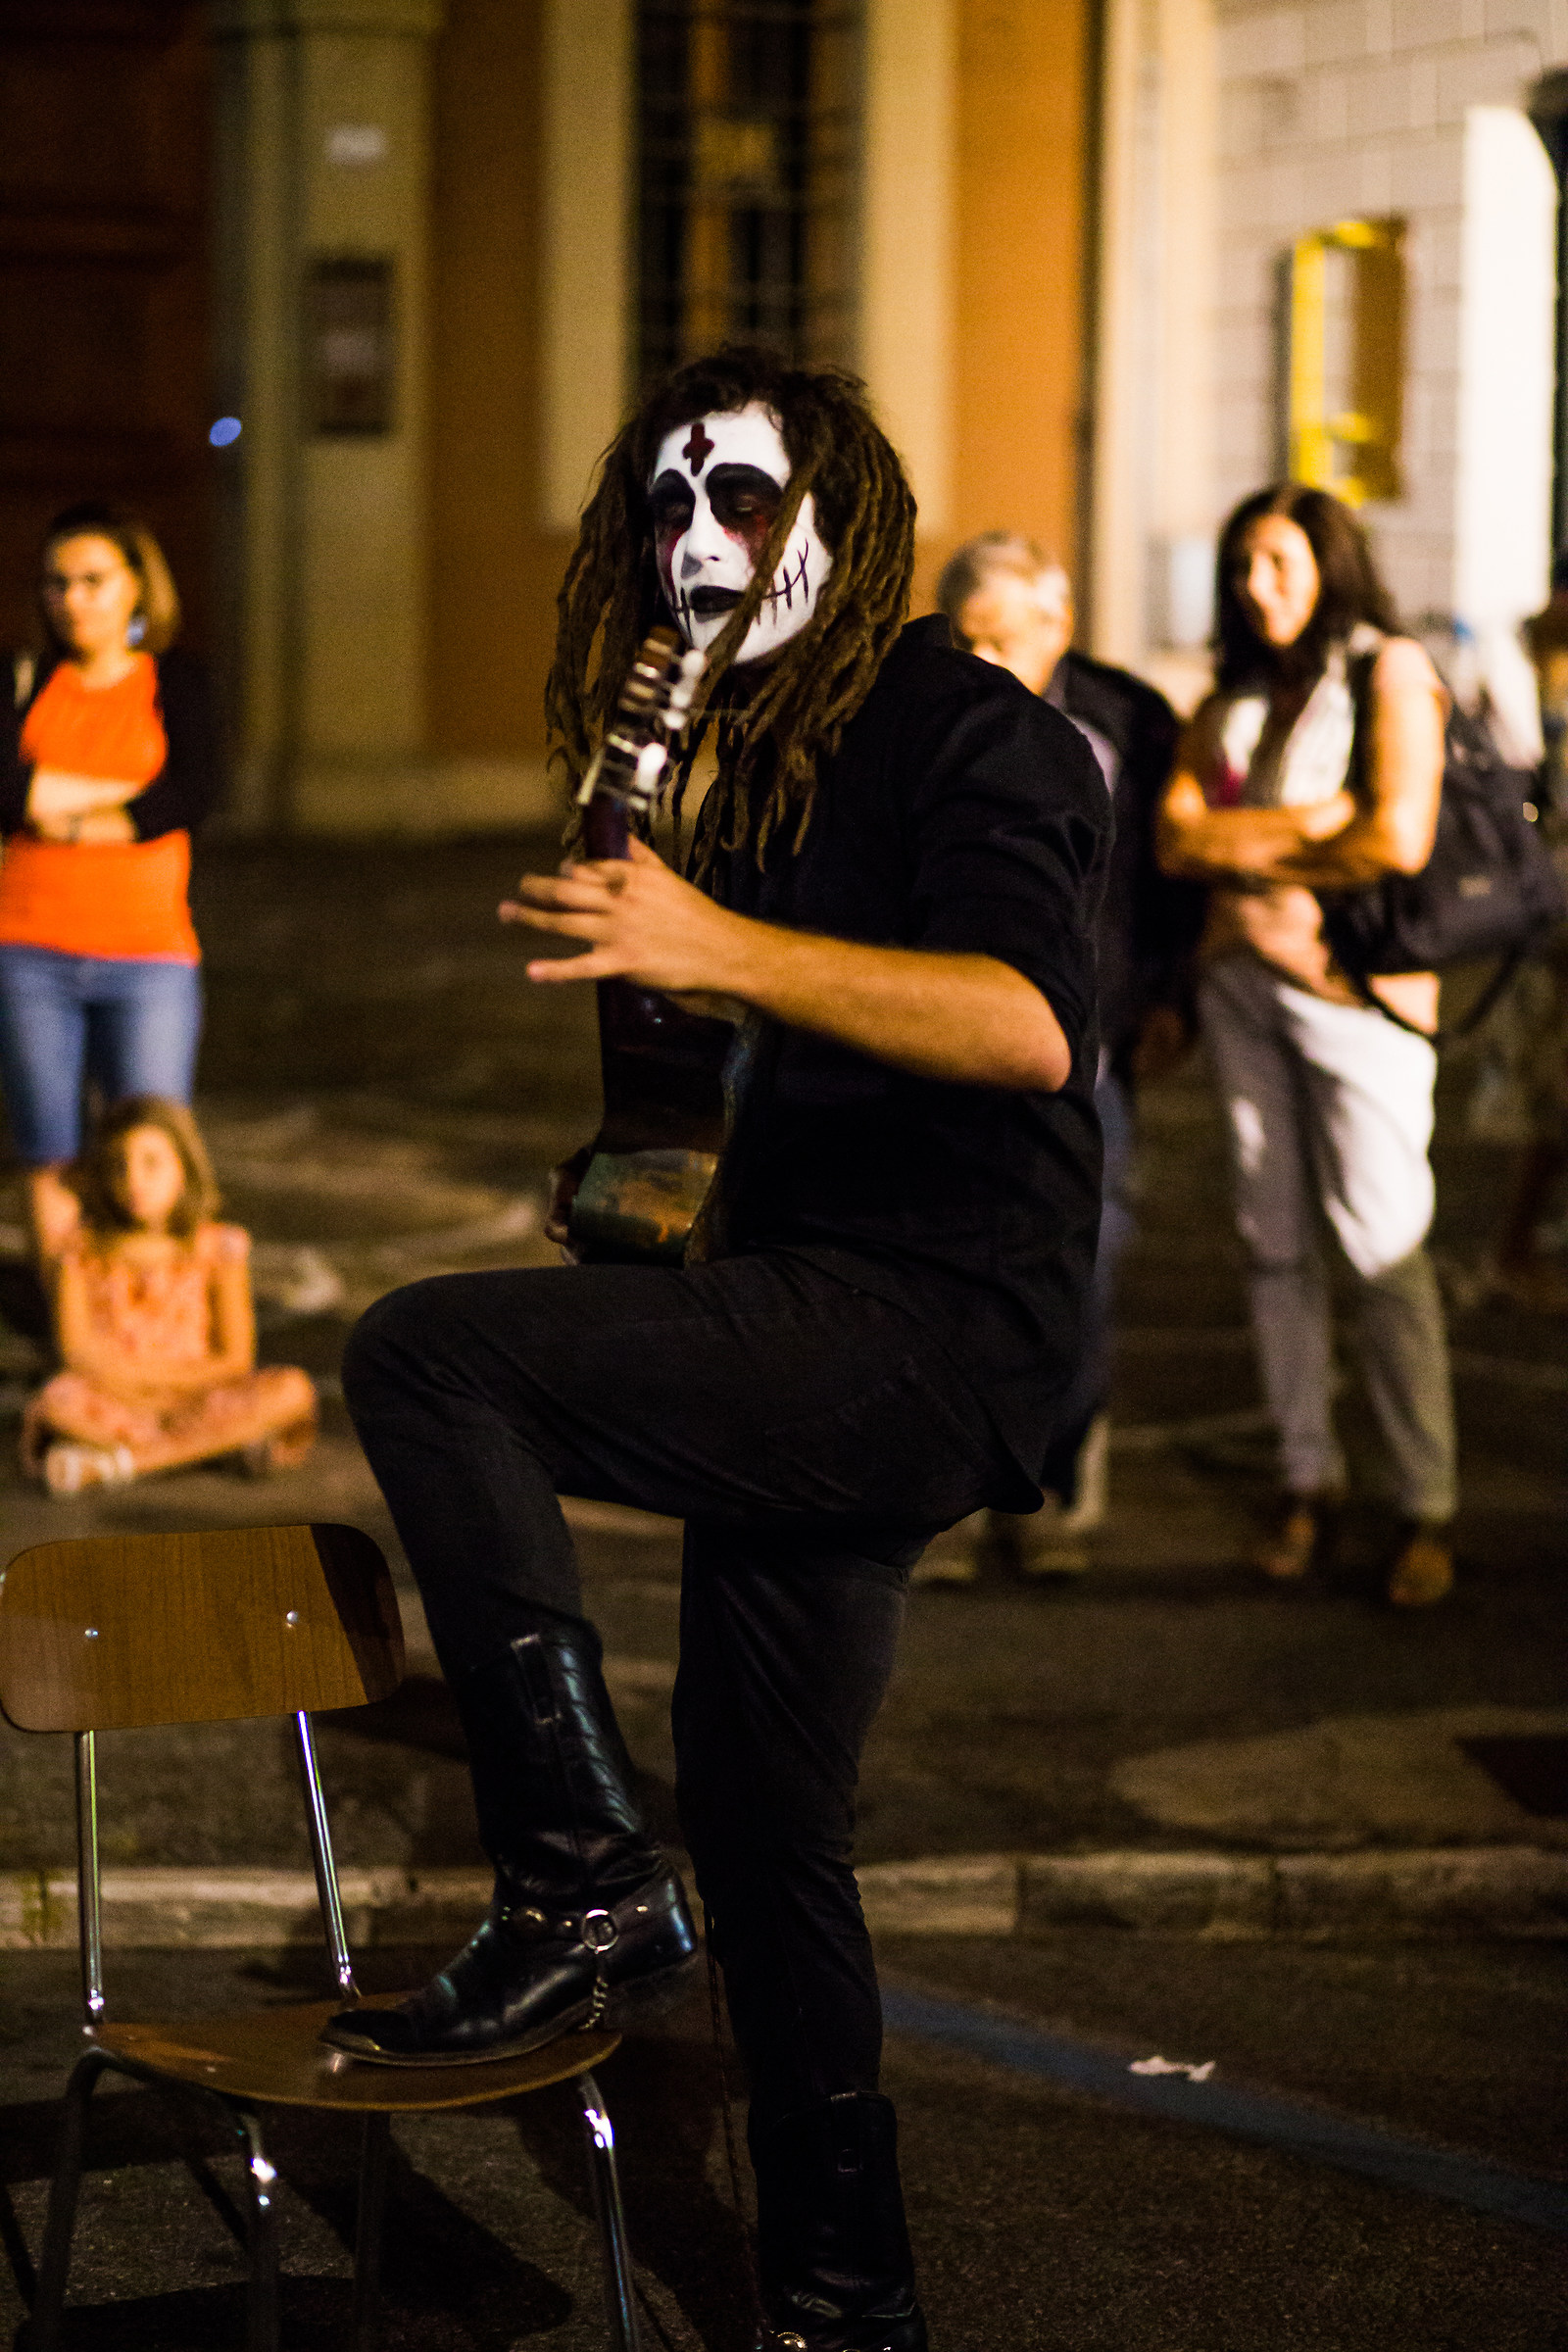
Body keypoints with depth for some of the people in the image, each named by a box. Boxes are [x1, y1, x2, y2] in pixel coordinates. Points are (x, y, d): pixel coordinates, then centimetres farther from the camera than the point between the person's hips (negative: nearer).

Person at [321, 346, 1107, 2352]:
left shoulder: (974, 739, -9)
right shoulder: (764, 767, 19)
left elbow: (1030, 1027, -28)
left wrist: (726, 951, -36)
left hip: (940, 1339, -10)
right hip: (821, 1356, 10)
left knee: (426, 1356, -23)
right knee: (759, 1828, 15)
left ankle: (578, 1882, -18)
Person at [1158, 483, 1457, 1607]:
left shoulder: (1391, 674, -2)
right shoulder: (1235, 700, 14)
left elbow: (1400, 840, -15)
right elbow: (1177, 834, 1)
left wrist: (1255, 852, -3)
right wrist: (1312, 822, -11)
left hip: (1356, 985, -6)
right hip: (1244, 981, 6)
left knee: (1383, 1242, -8)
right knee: (1275, 1238, 6)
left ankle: (1428, 1506, -3)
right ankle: (1310, 1481, 14)